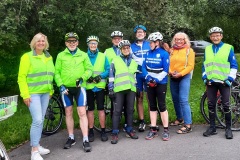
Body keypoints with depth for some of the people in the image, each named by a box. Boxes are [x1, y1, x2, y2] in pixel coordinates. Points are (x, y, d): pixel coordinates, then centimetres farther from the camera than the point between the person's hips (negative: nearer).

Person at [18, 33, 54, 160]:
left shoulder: (49, 57, 13)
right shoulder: (27, 56, -5)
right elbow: (21, 77, -8)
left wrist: (51, 91, 15)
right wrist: (25, 94, -15)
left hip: (45, 93, 6)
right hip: (33, 93, -6)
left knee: (41, 120, 10)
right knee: (37, 120, -13)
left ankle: (37, 145, 22)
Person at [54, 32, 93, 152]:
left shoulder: (83, 55, 5)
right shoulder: (61, 55, 4)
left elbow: (89, 69, 3)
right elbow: (57, 72, 3)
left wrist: (82, 78, -14)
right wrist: (60, 85, -8)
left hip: (79, 87, -1)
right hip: (66, 88, 1)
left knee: (82, 113, -5)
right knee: (68, 113, 10)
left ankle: (85, 140, -1)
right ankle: (71, 138, 23)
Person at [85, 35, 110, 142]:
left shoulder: (103, 56, 6)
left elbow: (108, 70, 2)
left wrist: (101, 76, -14)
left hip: (100, 86, 0)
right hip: (88, 87, 0)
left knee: (101, 108, 1)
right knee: (90, 109, 6)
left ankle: (103, 131, 10)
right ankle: (91, 131, 15)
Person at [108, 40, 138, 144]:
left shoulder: (134, 61, 15)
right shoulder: (115, 61, 5)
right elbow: (111, 75, 2)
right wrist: (111, 89, -4)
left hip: (131, 89, 3)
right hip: (119, 89, -3)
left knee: (130, 110, 8)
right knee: (117, 111, -4)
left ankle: (129, 130, 21)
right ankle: (115, 133, 1)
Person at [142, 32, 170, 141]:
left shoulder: (164, 54, -7)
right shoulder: (148, 53, 6)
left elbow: (165, 70, -10)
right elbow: (144, 67, 4)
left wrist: (157, 80, -17)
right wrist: (148, 77, -11)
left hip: (161, 83, -5)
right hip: (150, 83, 5)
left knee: (162, 106, -3)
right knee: (152, 106, 8)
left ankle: (166, 130, 6)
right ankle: (153, 130, 15)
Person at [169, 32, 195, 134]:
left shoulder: (189, 50, 1)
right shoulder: (172, 50, 12)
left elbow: (190, 66, -6)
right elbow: (168, 63, 8)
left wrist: (180, 74, -16)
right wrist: (170, 72, -11)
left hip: (184, 77, -5)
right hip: (173, 78, 5)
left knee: (183, 100, -13)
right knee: (175, 100, 11)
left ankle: (188, 125, -12)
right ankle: (180, 119, 30)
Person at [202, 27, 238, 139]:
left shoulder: (228, 48, -1)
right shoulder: (207, 49, 10)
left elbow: (234, 65, 0)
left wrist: (230, 78, -8)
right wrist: (204, 77, 5)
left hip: (224, 82, -3)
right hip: (211, 82, 3)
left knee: (226, 105, -1)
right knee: (211, 105, 5)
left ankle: (228, 128, 10)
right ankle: (212, 127, 16)